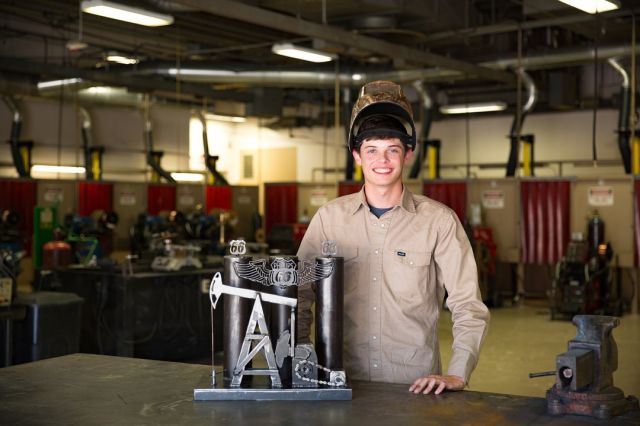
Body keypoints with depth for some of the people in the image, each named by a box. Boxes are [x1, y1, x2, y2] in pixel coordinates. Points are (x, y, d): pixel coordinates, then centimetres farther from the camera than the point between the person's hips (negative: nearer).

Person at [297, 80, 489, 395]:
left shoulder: (439, 221, -3)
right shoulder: (330, 217, 4)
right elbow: (299, 296, 8)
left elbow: (468, 306, -3)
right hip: (346, 380, 1)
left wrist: (457, 375, -13)